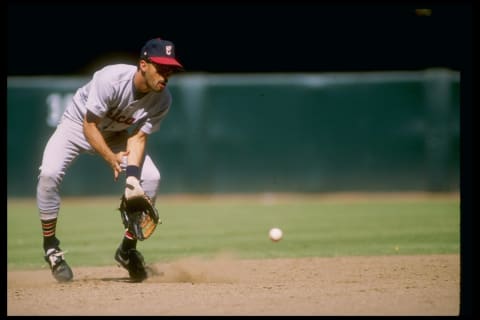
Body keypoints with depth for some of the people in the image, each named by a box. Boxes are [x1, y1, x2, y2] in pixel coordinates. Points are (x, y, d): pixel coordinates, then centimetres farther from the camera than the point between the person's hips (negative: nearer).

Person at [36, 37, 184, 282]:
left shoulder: (162, 100, -20)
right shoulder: (111, 79, -36)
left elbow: (138, 137, -17)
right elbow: (89, 126, -30)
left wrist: (132, 176, -32)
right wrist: (111, 158, -42)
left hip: (117, 135, 4)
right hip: (77, 126, -4)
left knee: (151, 177, -15)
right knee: (49, 173, -28)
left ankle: (127, 250, 2)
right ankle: (51, 248, -10)